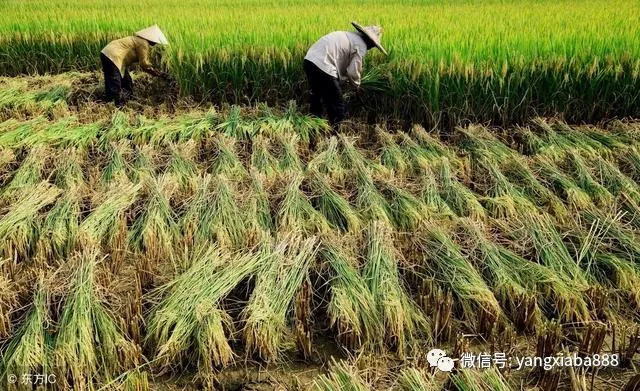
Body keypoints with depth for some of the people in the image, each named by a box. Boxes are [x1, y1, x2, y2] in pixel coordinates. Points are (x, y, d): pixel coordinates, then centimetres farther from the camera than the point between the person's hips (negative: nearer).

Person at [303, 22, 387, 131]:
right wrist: (357, 86, 15)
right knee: (338, 109, 2)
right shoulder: (361, 46, -2)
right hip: (323, 67, -10)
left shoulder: (349, 36, 24)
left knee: (317, 99, 28)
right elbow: (353, 71, -3)